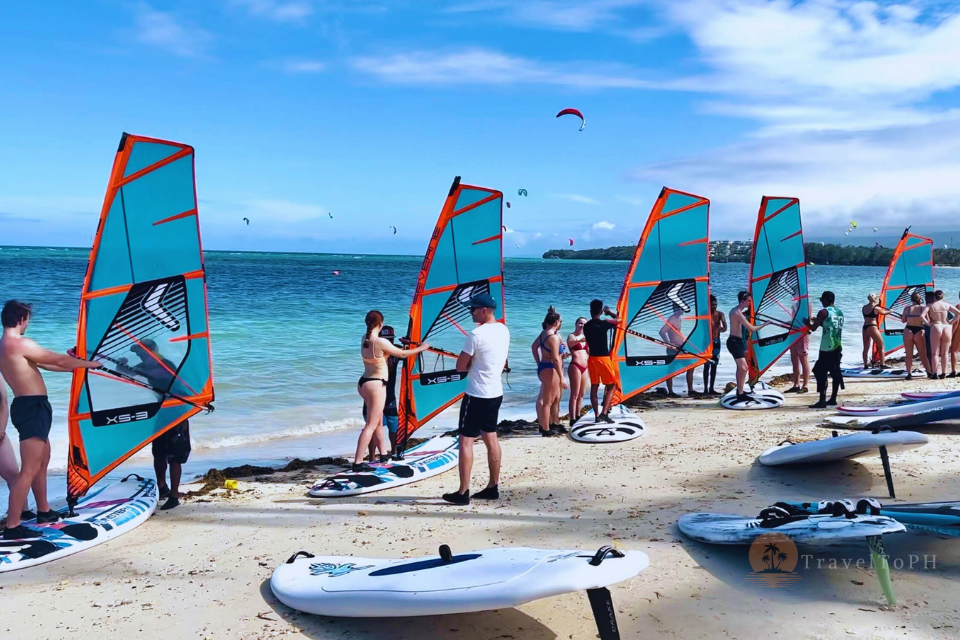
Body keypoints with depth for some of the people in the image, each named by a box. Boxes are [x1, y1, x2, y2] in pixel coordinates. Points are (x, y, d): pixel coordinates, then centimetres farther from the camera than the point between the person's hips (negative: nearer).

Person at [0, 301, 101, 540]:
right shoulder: (20, 344, -17)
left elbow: (44, 364, 20)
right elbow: (59, 360, -10)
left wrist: (77, 364, 26)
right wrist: (89, 363, 6)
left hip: (29, 406, 11)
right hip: (32, 407, -11)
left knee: (42, 461, 23)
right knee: (29, 469, -10)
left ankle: (44, 511, 35)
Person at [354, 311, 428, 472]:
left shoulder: (364, 339, 5)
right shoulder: (381, 342, -18)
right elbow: (402, 354, -7)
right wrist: (421, 348, 7)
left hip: (364, 382, 9)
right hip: (376, 385, -9)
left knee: (378, 421, 21)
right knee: (371, 425, -5)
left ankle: (384, 454, 34)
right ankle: (358, 463, -8)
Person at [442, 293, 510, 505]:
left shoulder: (476, 334, -19)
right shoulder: (504, 330, 7)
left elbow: (460, 366, -14)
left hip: (477, 395, -8)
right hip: (496, 392, 8)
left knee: (466, 440, -2)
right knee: (491, 438, 14)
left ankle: (463, 493, -1)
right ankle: (493, 487, 19)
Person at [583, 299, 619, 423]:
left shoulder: (586, 326, 3)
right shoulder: (604, 323, -12)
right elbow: (619, 319, 5)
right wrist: (609, 312, 19)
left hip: (592, 358, 5)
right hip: (603, 358, -5)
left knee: (594, 387, 10)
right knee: (611, 386, 5)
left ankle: (597, 415, 13)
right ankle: (604, 412, -8)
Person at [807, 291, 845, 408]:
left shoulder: (824, 312, -9)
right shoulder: (840, 313, 14)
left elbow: (813, 328, -7)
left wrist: (808, 323, 13)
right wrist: (819, 322, 28)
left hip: (826, 348, -8)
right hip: (838, 347, 8)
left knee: (820, 372, -7)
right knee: (835, 372, 12)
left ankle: (822, 401, -14)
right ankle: (833, 399, 18)